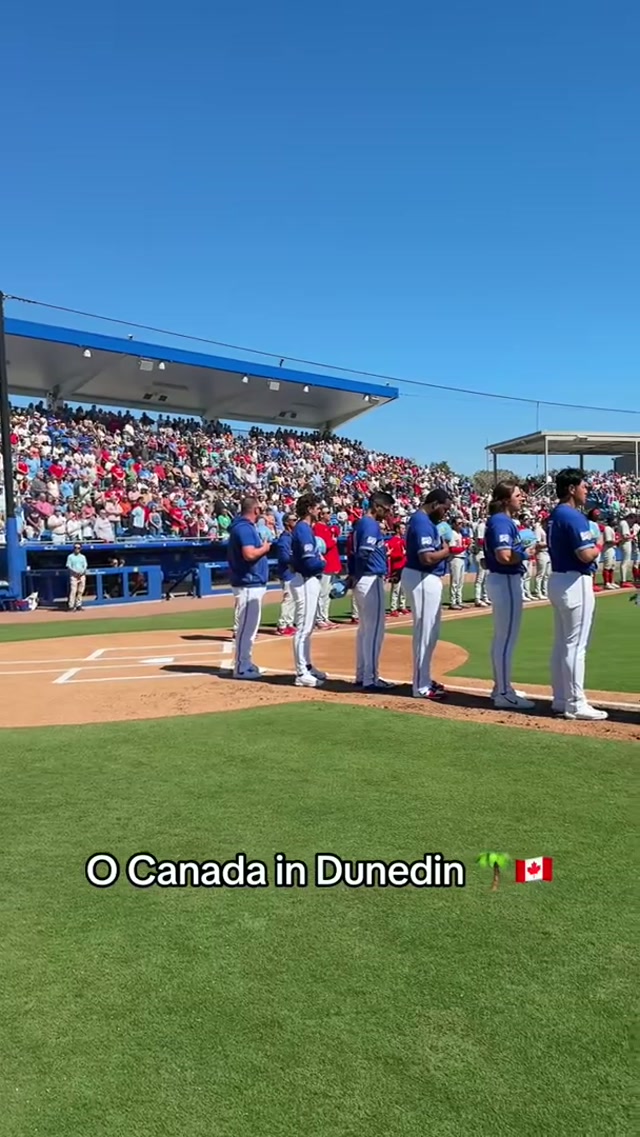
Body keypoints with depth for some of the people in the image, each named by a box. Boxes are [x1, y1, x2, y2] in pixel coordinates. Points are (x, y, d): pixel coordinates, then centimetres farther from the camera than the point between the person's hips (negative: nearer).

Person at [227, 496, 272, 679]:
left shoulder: (246, 526, 16)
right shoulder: (245, 528, -16)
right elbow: (249, 554, -26)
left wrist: (261, 547, 11)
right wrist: (265, 548, -11)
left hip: (253, 584, 11)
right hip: (249, 584, -11)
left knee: (249, 625, 17)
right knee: (246, 626, -6)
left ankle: (245, 663, 25)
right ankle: (241, 667, -1)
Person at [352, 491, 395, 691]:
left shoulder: (360, 524, 15)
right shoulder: (371, 525, -15)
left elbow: (355, 552, 17)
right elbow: (365, 552, -28)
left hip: (361, 580, 10)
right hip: (371, 581, -10)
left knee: (365, 629, 15)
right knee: (375, 630, -5)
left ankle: (362, 675, 22)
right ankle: (370, 679, -2)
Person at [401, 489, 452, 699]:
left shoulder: (421, 519, 14)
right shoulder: (422, 523, -19)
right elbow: (427, 557, -27)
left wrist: (443, 547, 5)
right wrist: (447, 550, -12)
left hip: (427, 579, 11)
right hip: (423, 580, -11)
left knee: (429, 630, 19)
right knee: (425, 631, -5)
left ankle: (423, 679, 29)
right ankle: (421, 687, 2)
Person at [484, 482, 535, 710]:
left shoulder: (502, 520, 14)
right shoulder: (502, 521, -17)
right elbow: (504, 556, -28)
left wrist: (525, 550, 4)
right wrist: (526, 554, -11)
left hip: (504, 581, 11)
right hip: (506, 582, -11)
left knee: (501, 637, 17)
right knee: (507, 638, -5)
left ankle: (501, 687, 27)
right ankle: (504, 694, 1)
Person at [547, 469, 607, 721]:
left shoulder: (555, 515, 13)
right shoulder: (573, 516, -17)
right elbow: (585, 555, -23)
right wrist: (598, 548, -4)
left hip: (558, 580, 10)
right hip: (575, 583, -10)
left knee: (561, 644, 13)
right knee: (575, 646, -5)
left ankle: (560, 700, 20)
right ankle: (575, 704, 0)